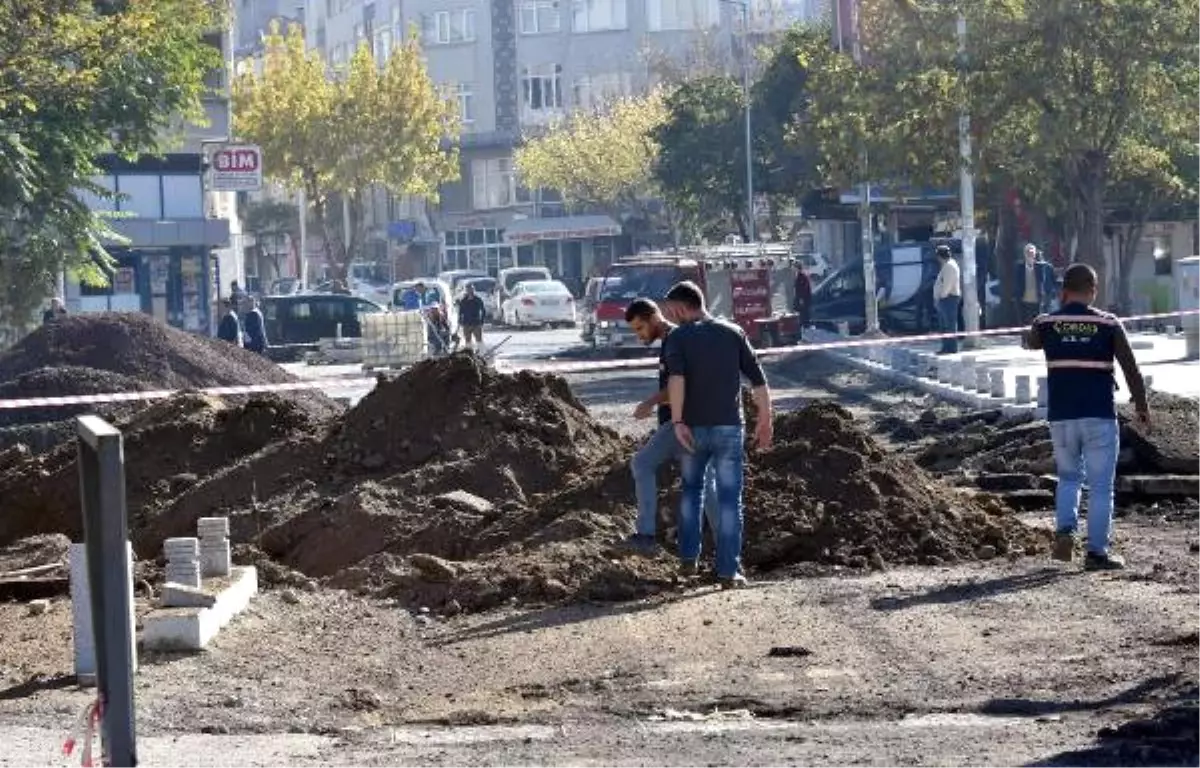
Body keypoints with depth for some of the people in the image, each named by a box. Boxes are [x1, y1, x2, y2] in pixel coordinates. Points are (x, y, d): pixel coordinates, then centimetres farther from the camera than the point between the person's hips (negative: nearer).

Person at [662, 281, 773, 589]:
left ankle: (688, 557, 19)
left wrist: (677, 421, -22)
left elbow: (676, 378, -21)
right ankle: (728, 571, -1)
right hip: (729, 428, 0)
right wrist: (765, 422, 10)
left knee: (691, 488, 23)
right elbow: (759, 381, 2)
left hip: (693, 428, 0)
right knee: (729, 499, 4)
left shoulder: (677, 337, -1)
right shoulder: (733, 333, 6)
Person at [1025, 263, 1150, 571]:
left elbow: (1030, 342, 25)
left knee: (1069, 476, 21)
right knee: (1100, 486, 4)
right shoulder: (1108, 324, -4)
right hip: (1100, 416, -2)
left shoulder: (1046, 324, 1)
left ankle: (1065, 528, 0)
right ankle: (1097, 551, 2)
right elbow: (1131, 369, -1)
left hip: (1061, 416, 2)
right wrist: (1141, 406, 10)